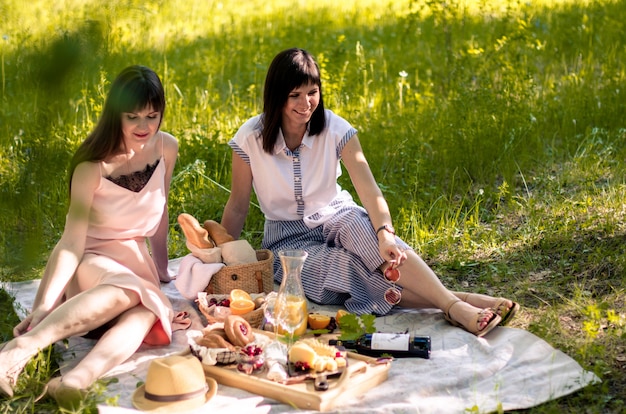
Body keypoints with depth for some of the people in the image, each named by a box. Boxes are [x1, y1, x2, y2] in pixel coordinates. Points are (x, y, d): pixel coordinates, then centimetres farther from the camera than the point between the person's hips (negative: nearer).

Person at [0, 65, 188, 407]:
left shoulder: (166, 148, -3)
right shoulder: (93, 165, -18)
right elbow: (71, 242, -27)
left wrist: (161, 269, 20)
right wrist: (43, 305, -39)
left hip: (138, 261, 4)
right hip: (91, 261, -4)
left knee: (147, 309, -34)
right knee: (129, 290, -40)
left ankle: (78, 378, -59)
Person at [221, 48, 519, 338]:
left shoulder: (335, 129, -13)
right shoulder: (251, 138, -15)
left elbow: (369, 191, -23)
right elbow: (238, 206, -5)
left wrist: (384, 235, -41)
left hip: (336, 218, 1)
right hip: (288, 240, -1)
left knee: (357, 224, -36)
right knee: (355, 268, -33)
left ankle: (452, 303, -43)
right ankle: (456, 305, -38)